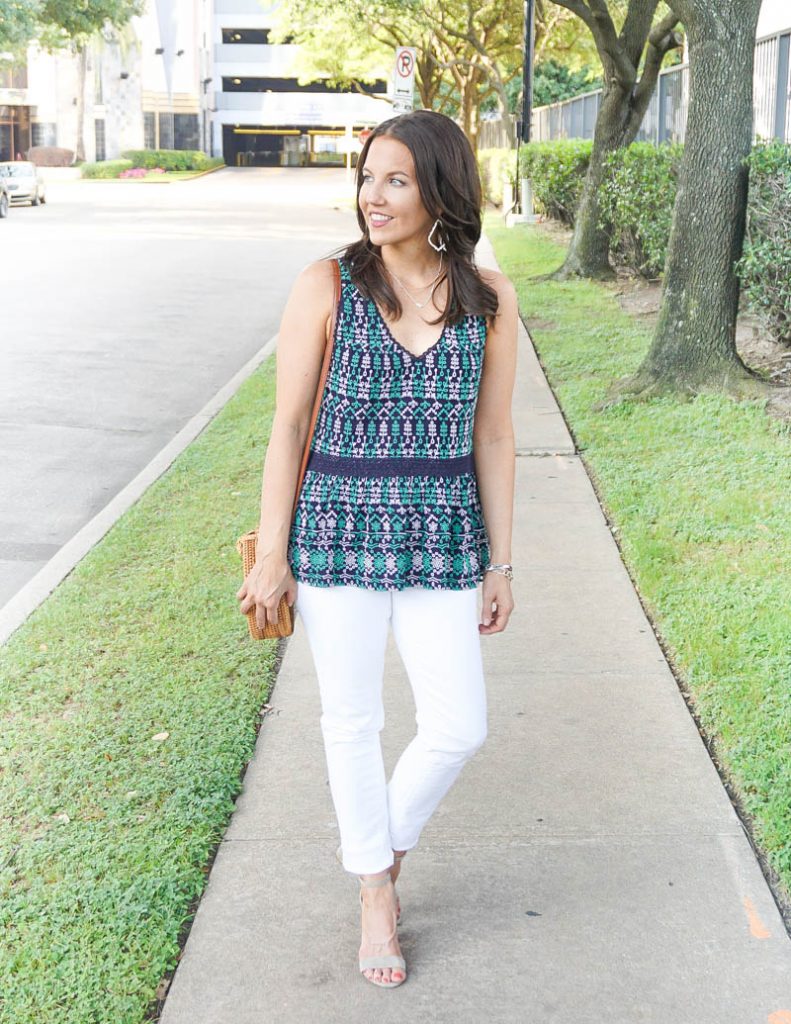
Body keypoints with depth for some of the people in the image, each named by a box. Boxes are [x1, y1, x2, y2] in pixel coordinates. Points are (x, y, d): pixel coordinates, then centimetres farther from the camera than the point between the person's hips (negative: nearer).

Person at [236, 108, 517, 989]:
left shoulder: (488, 297, -1)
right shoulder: (326, 286, -8)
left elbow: (492, 435, 4)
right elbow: (288, 423, -4)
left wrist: (499, 564, 6)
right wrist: (271, 555, -5)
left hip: (440, 541, 2)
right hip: (339, 530, -2)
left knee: (458, 728, 3)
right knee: (353, 719, 10)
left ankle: (378, 839, 35)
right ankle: (376, 892, 32)